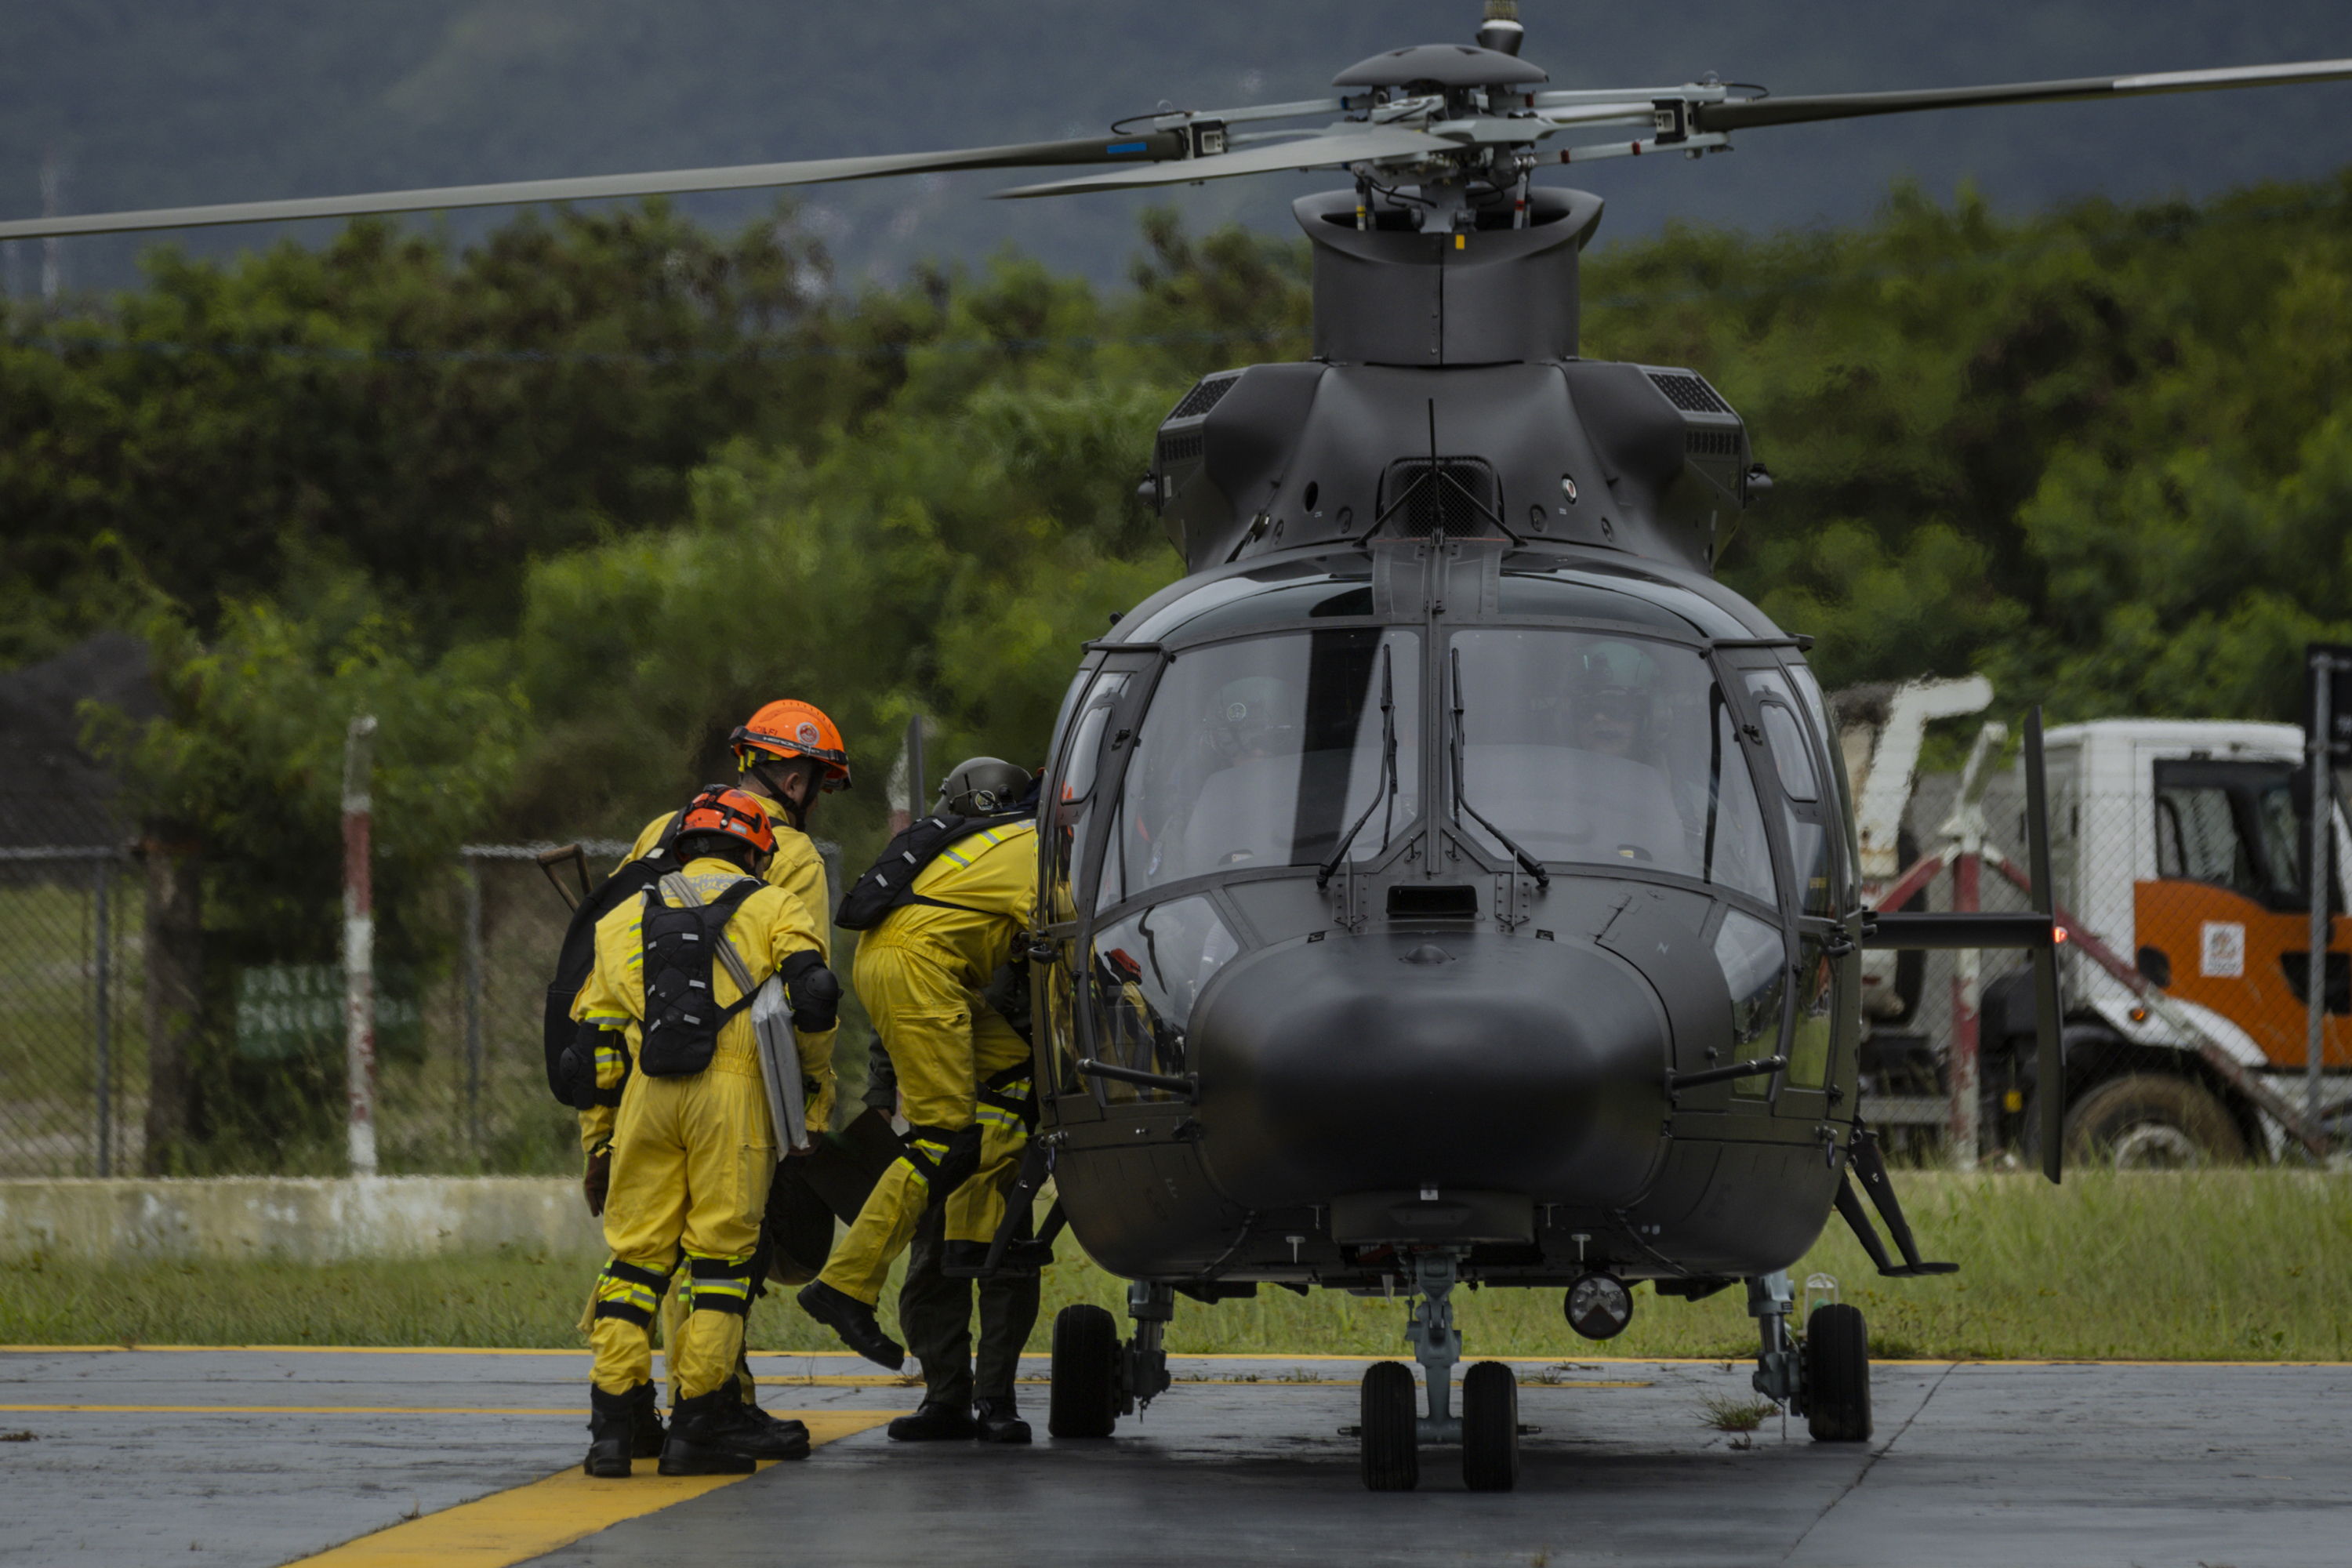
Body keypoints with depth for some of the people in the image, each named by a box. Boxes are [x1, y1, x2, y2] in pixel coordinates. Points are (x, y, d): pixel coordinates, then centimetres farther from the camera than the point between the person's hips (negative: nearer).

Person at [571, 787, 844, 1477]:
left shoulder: (625, 920, 22)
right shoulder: (770, 908, 14)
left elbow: (595, 1040, 18)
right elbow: (813, 993, -2)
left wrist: (600, 1141, 21)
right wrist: (809, 1100, 12)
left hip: (646, 1094, 3)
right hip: (733, 1091, -3)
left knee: (634, 1253, 7)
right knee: (720, 1254, 0)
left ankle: (615, 1419, 1)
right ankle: (698, 1420, -3)